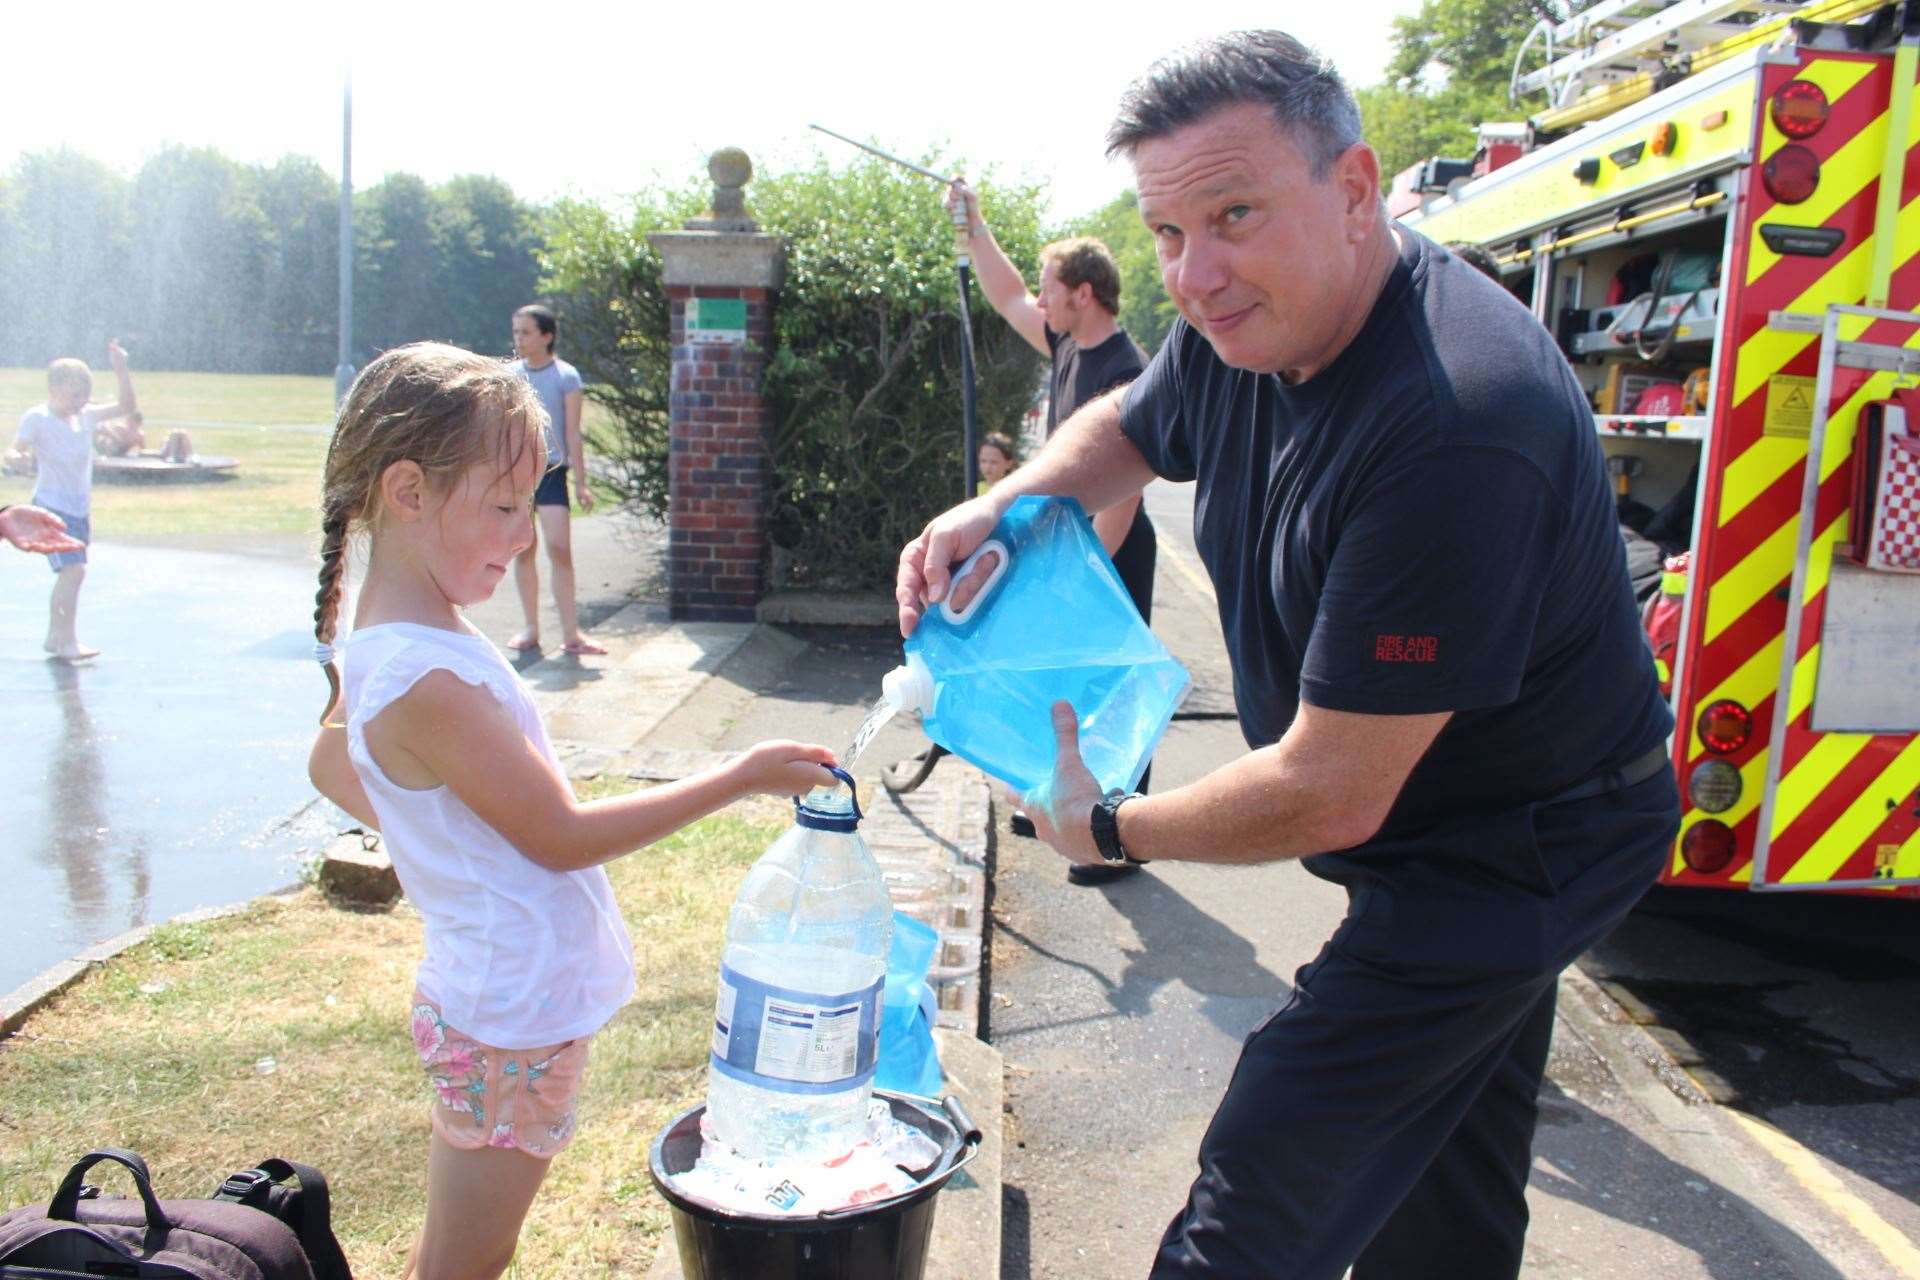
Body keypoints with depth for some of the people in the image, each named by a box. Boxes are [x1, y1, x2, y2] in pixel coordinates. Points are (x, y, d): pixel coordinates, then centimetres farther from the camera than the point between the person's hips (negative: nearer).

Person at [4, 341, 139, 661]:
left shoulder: (86, 416, 5)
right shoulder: (37, 419, -11)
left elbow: (126, 406, 5)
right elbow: (14, 451, -16)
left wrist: (120, 370, -5)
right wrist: (17, 458, -39)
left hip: (80, 509, 7)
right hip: (51, 506, -7)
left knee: (70, 574, 13)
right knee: (74, 570, -18)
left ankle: (55, 636, 26)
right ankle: (67, 641, -14)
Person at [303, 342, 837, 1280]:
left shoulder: (391, 645, 3)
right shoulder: (427, 679, -27)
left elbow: (330, 765, 21)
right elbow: (563, 837, -22)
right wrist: (740, 779, -18)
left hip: (491, 999, 9)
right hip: (513, 1020, -9)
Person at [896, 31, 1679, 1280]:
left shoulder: (1455, 426, -35)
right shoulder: (1240, 325, -7)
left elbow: (1329, 797, -31)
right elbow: (1127, 430, 17)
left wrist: (1104, 829, -15)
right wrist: (1003, 505, -5)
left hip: (1514, 857, -9)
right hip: (1455, 842, 9)